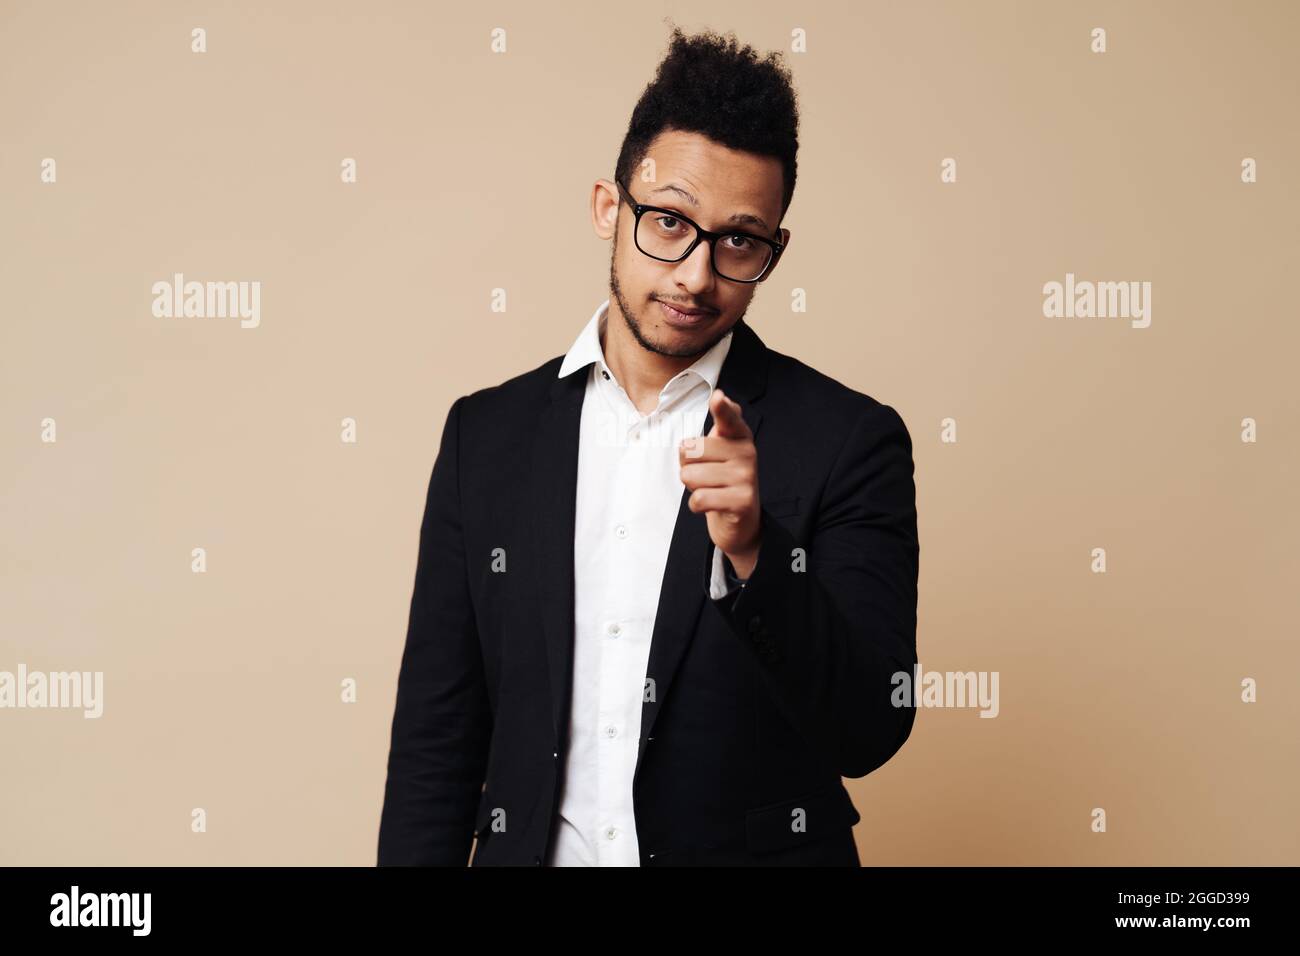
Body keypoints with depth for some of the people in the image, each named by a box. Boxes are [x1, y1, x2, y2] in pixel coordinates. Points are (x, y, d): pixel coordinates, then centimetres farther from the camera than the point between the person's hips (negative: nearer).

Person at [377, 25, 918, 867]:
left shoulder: (848, 440, -10)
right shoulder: (489, 435, -2)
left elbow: (870, 733, -16)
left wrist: (752, 550, -29)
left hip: (757, 847, -2)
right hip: (532, 847, 2)